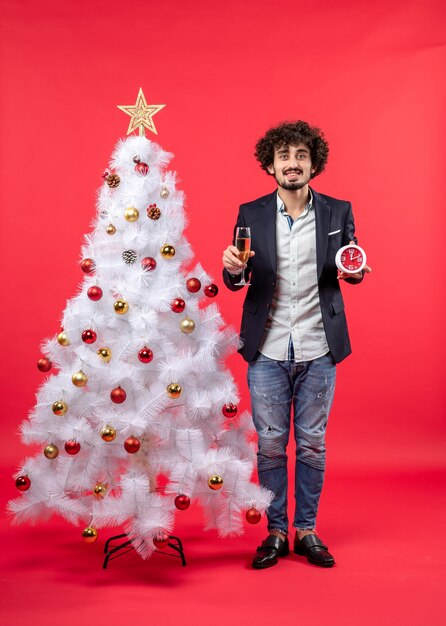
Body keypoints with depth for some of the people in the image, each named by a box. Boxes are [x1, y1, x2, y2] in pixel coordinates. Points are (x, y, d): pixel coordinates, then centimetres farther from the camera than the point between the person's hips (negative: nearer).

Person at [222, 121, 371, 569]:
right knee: (270, 446, 7)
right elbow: (235, 282, 5)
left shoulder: (338, 212, 2)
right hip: (267, 351, 0)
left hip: (318, 351, 0)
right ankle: (276, 532, 23)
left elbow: (350, 270, 10)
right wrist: (233, 269, -18)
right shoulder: (250, 214, 1)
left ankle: (307, 530, 25)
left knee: (312, 445, 9)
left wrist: (355, 271, -13)